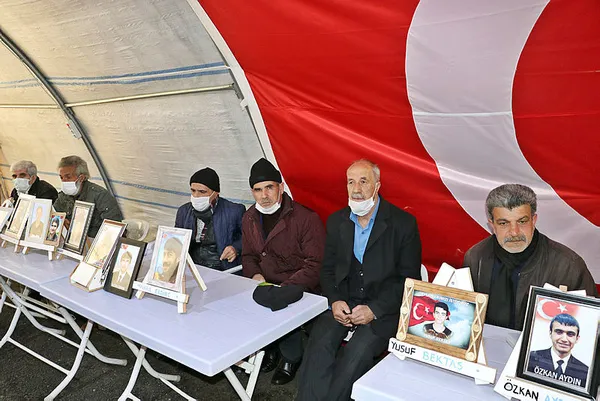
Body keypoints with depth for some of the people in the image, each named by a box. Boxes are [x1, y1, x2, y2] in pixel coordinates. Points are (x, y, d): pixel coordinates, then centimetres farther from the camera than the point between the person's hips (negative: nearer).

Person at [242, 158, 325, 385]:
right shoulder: (250, 218, 6)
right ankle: (270, 349, 10)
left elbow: (315, 265, -16)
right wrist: (255, 275, -6)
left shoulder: (306, 219, -14)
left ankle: (292, 357, 3)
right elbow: (248, 256, 16)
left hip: (298, 288, -5)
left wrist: (284, 288, -25)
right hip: (264, 286, 5)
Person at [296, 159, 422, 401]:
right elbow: (328, 269, 12)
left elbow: (409, 278, -5)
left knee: (358, 352, -26)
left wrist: (374, 309, -15)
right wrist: (335, 300, -8)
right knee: (319, 342, -23)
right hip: (344, 304, 3)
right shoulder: (336, 221, 7)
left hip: (384, 309, -3)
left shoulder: (403, 223, -6)